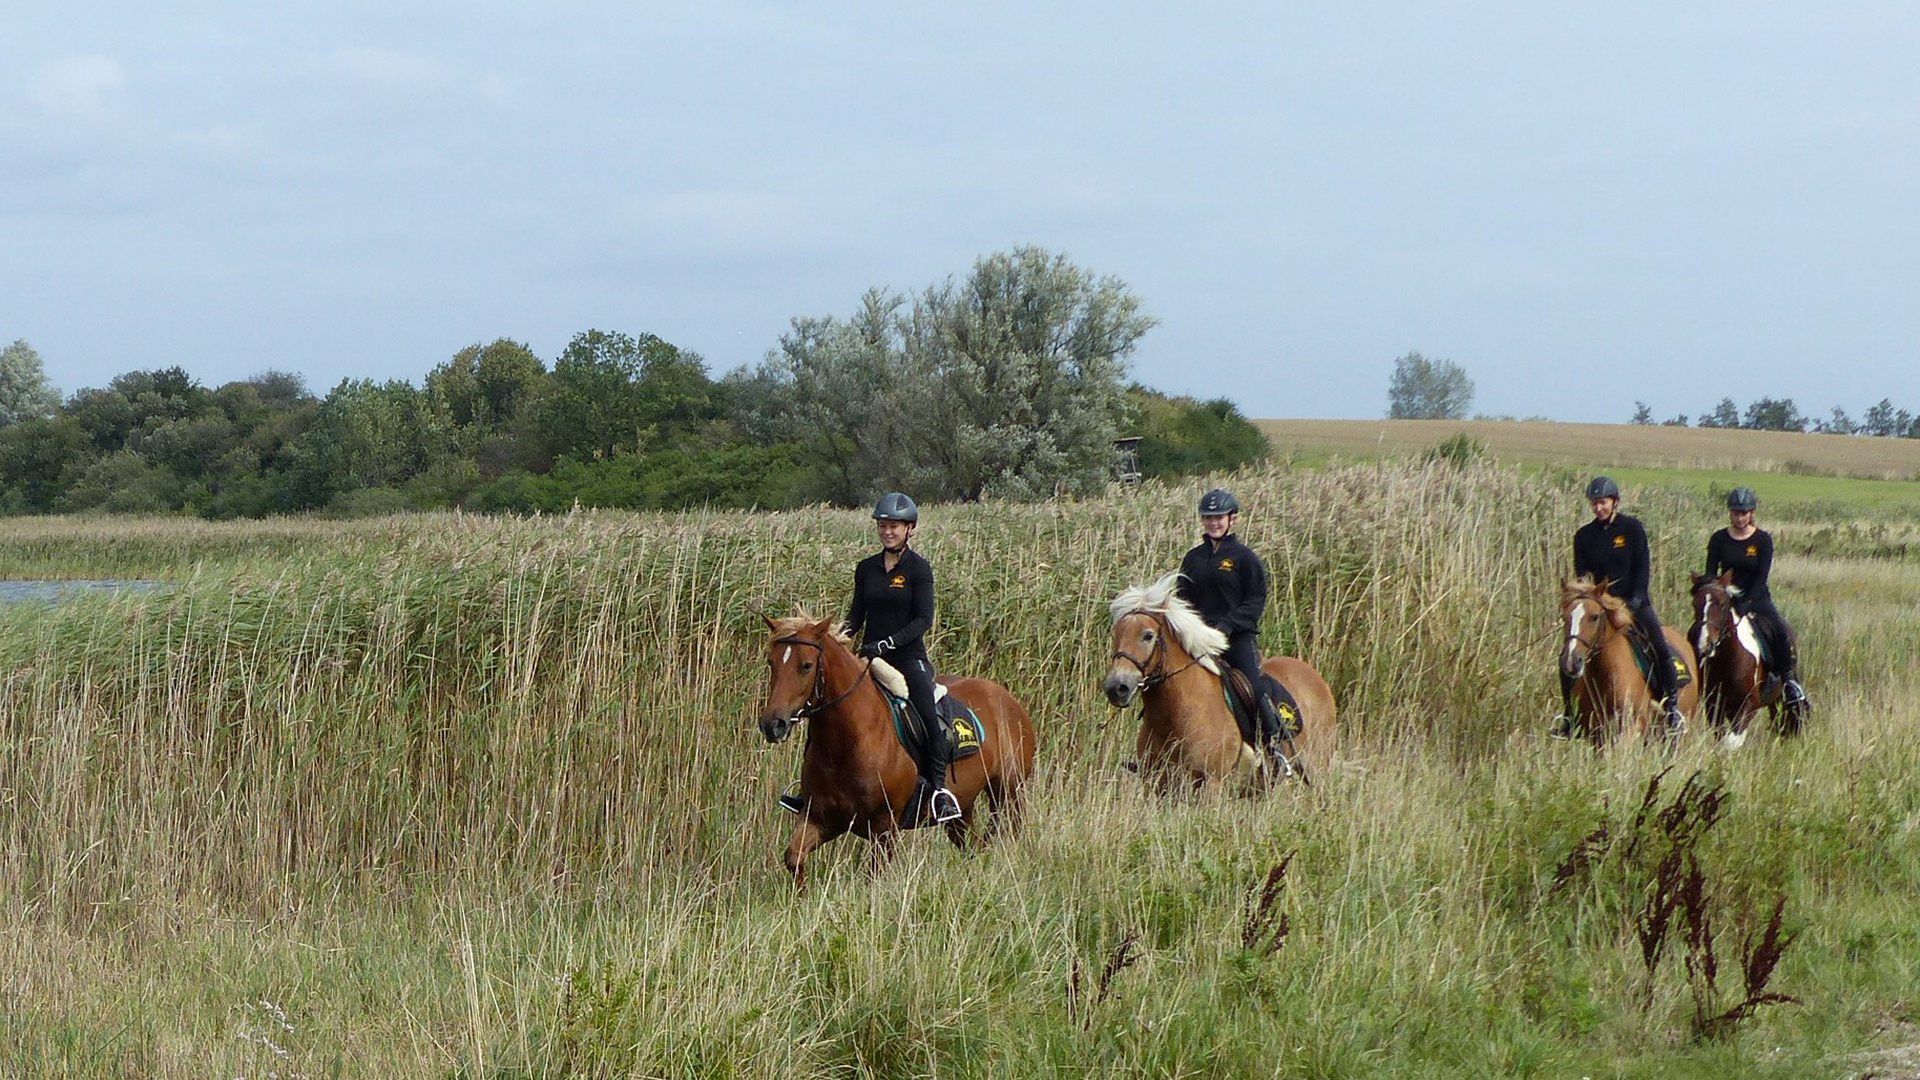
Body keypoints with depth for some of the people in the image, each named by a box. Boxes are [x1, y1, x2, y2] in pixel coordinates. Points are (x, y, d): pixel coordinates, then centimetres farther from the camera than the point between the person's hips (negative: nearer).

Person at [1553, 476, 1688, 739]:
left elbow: (1643, 567, -5)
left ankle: (1672, 708, -9)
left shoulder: (1632, 528, -2)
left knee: (1661, 648, -21)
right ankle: (1568, 713, 2)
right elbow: (1581, 574, 4)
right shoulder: (1584, 535, 5)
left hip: (1634, 602, -3)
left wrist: (1636, 599, -16)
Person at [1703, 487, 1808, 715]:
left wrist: (1746, 604, -22)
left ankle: (1789, 680, -11)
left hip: (1756, 598, -2)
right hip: (1726, 599, 2)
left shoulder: (1763, 540, -2)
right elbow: (1710, 574, 0)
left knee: (1782, 632, -26)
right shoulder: (1719, 540, 3)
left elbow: (1761, 577, -10)